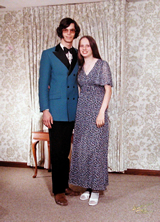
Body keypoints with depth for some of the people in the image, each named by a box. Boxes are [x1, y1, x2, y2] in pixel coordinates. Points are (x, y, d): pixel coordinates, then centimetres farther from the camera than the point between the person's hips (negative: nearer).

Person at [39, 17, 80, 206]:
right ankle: (58, 191, 12)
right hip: (56, 110, -4)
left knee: (66, 150, 12)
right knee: (58, 151, 0)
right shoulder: (49, 54, 1)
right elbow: (43, 83, -2)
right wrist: (45, 110, -10)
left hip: (73, 110, 4)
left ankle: (65, 185, 24)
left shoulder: (78, 56, 12)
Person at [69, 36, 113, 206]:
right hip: (82, 111, 6)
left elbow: (108, 90, -6)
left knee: (95, 148, -3)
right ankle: (87, 187, 19)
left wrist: (101, 112, -14)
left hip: (97, 110, -5)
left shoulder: (102, 65, -3)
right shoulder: (80, 67, 13)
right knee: (81, 148, 6)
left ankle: (96, 189, 9)